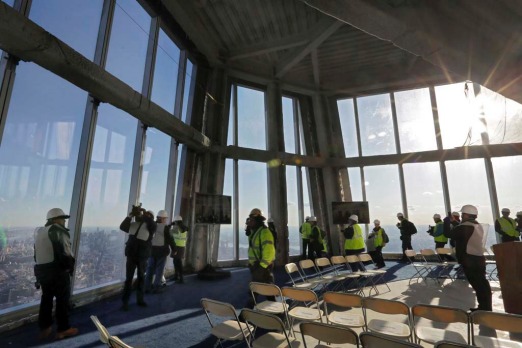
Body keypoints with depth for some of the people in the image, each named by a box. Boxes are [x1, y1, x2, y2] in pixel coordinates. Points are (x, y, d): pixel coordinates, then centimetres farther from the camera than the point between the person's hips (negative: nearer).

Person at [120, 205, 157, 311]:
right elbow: (122, 227, -6)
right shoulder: (133, 225, 7)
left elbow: (153, 224, -25)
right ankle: (125, 302, 13)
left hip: (142, 256, -1)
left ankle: (140, 299, 27)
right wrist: (131, 215, -14)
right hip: (131, 254, 1)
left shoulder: (150, 225, -3)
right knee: (129, 278, 5)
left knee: (141, 277, 13)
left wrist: (145, 214, -21)